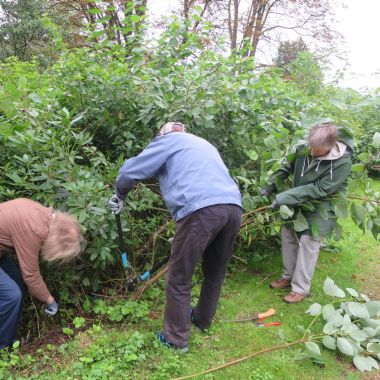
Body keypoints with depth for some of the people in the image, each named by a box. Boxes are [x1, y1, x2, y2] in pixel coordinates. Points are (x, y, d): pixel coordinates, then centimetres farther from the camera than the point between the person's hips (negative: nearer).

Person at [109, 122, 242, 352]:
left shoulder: (168, 140, 16)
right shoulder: (205, 144, 37)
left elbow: (130, 171, 11)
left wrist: (120, 195, 30)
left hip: (201, 210, -7)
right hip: (233, 207, 8)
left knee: (179, 280, 8)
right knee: (215, 273, 24)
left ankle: (177, 339, 20)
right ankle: (203, 319, 44)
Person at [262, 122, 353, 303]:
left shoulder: (342, 162, -26)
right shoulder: (304, 150, -12)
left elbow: (319, 189, -27)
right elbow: (288, 167, 6)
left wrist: (284, 197, -30)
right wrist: (272, 185, -5)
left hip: (319, 209, -6)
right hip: (298, 203, 6)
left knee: (308, 243, -5)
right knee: (287, 234, 10)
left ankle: (300, 289, 11)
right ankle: (288, 276, 29)